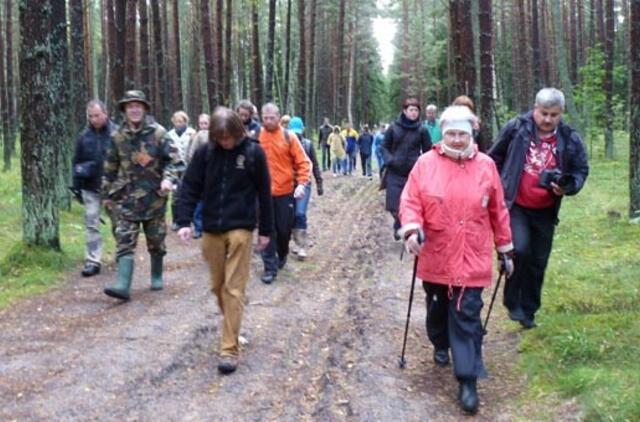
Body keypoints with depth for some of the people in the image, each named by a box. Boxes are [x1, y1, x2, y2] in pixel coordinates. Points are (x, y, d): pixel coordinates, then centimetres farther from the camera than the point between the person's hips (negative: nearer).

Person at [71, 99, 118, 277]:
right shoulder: (84, 136, 4)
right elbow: (76, 162, 11)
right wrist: (77, 185, 7)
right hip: (91, 189, 2)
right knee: (91, 224, -2)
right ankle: (92, 261, 1)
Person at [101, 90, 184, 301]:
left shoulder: (158, 133, -4)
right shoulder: (117, 137, 3)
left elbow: (174, 159, -6)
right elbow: (110, 168, 13)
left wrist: (168, 178, -22)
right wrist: (108, 193, 16)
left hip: (154, 196, -1)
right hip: (128, 198, 1)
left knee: (156, 242, 11)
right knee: (125, 242, -9)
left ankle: (157, 277, 30)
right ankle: (123, 285, -14)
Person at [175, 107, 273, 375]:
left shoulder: (253, 152, -6)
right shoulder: (205, 152, -2)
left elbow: (264, 193, 0)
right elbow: (190, 187, 0)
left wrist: (265, 230, 2)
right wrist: (184, 221, -12)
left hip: (240, 229, -3)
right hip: (211, 229, 3)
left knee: (234, 289, -5)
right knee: (218, 286, 13)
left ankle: (230, 349, -4)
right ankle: (232, 328, 35)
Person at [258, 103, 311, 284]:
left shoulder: (288, 137, -4)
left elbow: (303, 162, -4)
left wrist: (301, 183, -16)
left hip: (285, 191, 0)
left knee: (284, 228, 10)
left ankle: (282, 255, 37)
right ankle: (270, 268, 8)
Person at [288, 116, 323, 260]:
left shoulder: (308, 144, -1)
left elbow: (315, 165, 5)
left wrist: (319, 184, 6)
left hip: (304, 184, -2)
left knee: (300, 214, -13)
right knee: (292, 216, 7)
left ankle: (302, 247, -9)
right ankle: (298, 243, 22)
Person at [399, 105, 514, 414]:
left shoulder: (485, 166, -1)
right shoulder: (426, 163, -4)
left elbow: (498, 211, 5)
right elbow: (410, 201, -4)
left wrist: (505, 249, 10)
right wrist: (411, 229, -24)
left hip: (471, 259, -1)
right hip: (435, 257, 1)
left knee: (467, 317, -4)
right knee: (438, 307, 20)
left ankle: (467, 381, -1)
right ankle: (440, 344, 49)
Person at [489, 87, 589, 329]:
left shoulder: (570, 140, -3)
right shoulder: (516, 128, -8)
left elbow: (581, 170, 7)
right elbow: (495, 158, 3)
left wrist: (568, 187, -13)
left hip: (545, 212, 3)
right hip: (515, 206, -3)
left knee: (538, 263, 10)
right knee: (520, 250, -22)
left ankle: (528, 311, 26)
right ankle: (513, 302, -1)